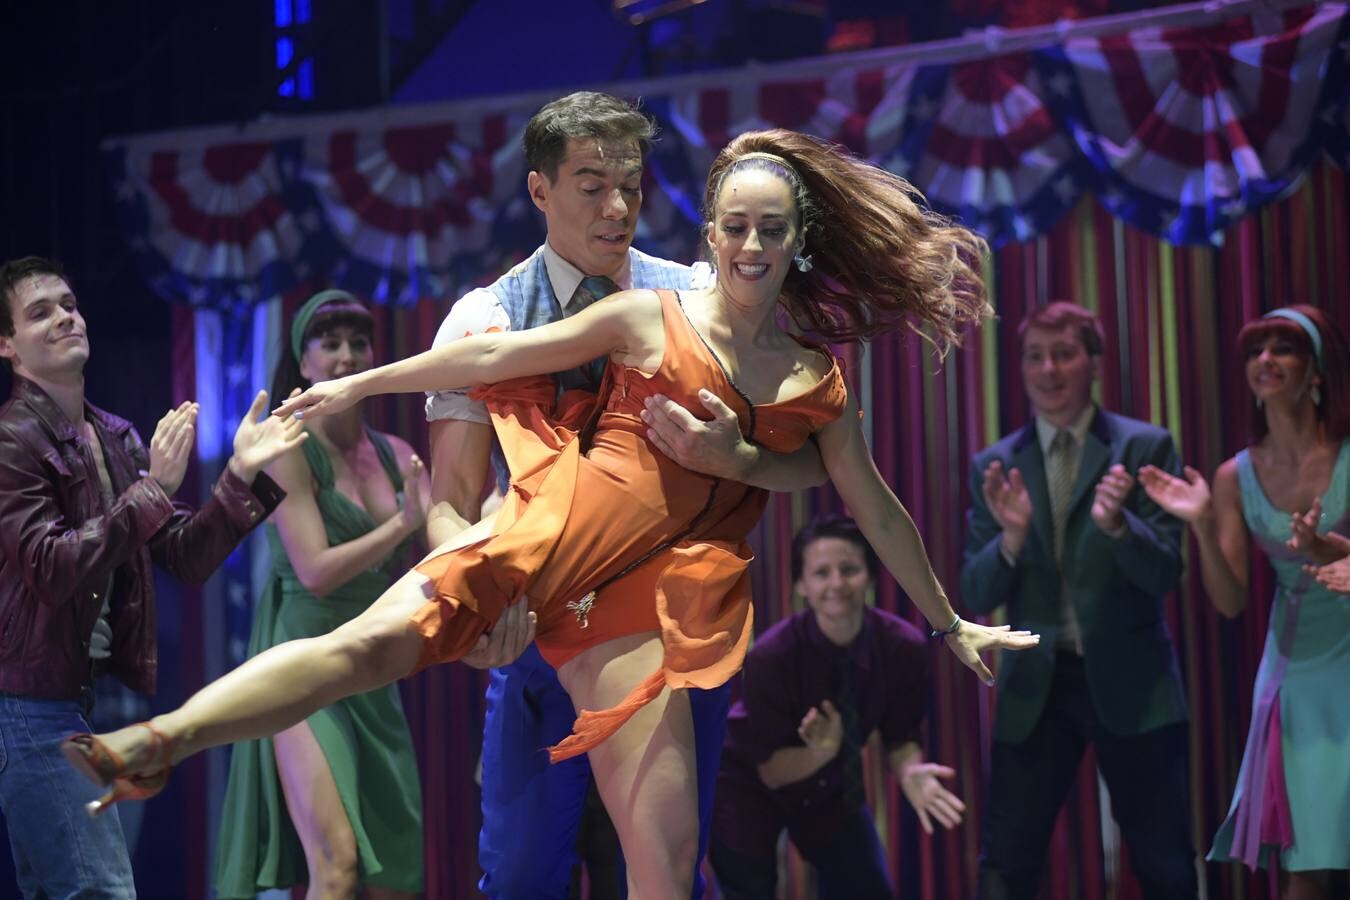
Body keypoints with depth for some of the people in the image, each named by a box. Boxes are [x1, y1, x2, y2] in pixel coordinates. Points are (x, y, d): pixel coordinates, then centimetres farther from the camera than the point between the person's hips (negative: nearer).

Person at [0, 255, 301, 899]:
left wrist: (243, 477, -4)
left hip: (84, 697, 8)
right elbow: (52, 569, -22)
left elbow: (187, 559, 9)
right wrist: (153, 489, -23)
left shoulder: (117, 440, 12)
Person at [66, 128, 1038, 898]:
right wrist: (361, 383, 11)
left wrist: (950, 621, 29)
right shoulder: (650, 319, 6)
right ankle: (154, 745, -34)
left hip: (653, 597, 2)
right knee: (377, 638, -25)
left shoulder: (819, 381, 14)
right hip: (560, 532, -2)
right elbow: (497, 354, 8)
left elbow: (875, 508, 23)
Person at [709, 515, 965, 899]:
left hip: (831, 785, 4)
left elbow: (900, 738, -10)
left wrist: (910, 773, -33)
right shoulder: (771, 657, -32)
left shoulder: (904, 647, -22)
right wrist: (820, 753, -44)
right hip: (749, 785, -4)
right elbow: (771, 770, -24)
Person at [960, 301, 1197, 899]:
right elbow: (974, 597, 1)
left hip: (1130, 684, -2)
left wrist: (1117, 524, -28)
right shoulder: (994, 467, 5)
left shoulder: (1144, 448, -1)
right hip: (1035, 687, 2)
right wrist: (1011, 538, -19)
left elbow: (1164, 572, -7)